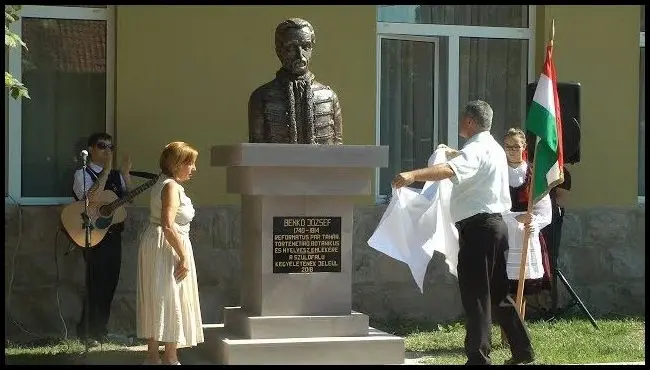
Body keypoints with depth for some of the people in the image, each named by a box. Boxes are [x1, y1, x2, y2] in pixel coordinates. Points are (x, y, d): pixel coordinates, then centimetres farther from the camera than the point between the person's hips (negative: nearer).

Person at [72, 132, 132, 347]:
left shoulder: (115, 175, 14)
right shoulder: (83, 174, -5)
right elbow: (91, 198, -23)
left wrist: (126, 174, -3)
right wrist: (106, 171, -21)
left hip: (113, 234, 6)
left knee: (110, 283, 9)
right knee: (96, 284, -6)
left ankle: (100, 329, 19)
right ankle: (88, 333, 3)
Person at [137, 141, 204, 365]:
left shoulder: (162, 184, 16)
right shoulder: (171, 187, -17)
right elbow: (168, 226, -25)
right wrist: (184, 257, -24)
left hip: (154, 245, 10)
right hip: (167, 247, -10)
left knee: (156, 302, 12)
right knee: (171, 301, -5)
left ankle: (152, 357, 17)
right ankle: (170, 359, -2)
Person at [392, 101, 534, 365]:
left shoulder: (477, 148, -14)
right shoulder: (494, 148, 20)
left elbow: (450, 170, -34)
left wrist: (413, 175, -47)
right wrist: (453, 153, 55)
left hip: (477, 226, -11)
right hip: (495, 223, 11)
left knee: (475, 293, -8)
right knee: (497, 292, 18)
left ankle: (478, 358, -8)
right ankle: (522, 351, 25)